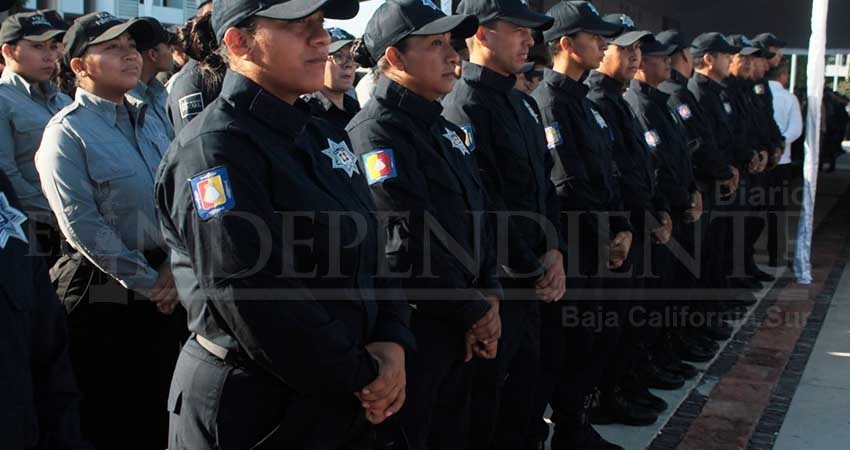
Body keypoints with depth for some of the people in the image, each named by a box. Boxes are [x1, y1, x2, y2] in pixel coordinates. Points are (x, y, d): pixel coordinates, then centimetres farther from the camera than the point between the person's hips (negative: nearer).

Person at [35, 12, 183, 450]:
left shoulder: (146, 120, 9)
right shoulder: (67, 132, -12)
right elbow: (82, 225, -18)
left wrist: (172, 266, -7)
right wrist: (147, 282, -15)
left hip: (162, 290, 6)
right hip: (105, 295, -6)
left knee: (162, 409, 17)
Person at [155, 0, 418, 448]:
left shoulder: (324, 136, 10)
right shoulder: (213, 149, -17)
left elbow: (372, 251, 11)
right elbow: (253, 299, -24)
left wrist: (392, 343, -7)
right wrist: (362, 378, -16)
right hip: (253, 409, -8)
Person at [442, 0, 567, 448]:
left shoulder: (523, 103, 13)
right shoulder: (464, 106, -16)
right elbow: (482, 205, -20)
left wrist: (554, 250, 0)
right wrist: (532, 270, -13)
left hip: (531, 277, 8)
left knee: (524, 378, 18)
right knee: (485, 393, 5)